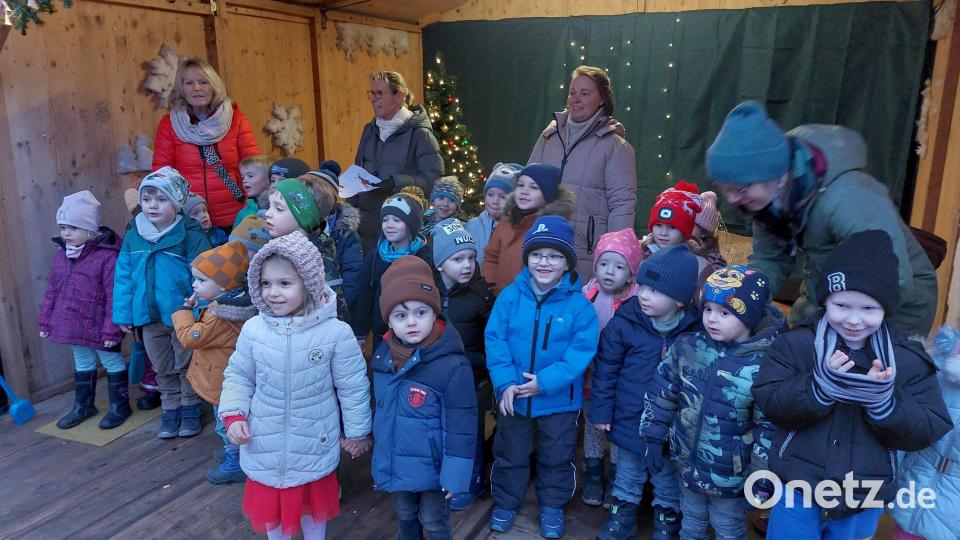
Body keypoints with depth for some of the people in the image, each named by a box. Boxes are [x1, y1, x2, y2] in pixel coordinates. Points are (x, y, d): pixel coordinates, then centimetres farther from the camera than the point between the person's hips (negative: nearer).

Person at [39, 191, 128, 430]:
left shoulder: (107, 256, -20)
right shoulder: (61, 255, 4)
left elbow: (114, 296, -21)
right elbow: (52, 290, 12)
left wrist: (112, 329, -20)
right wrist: (45, 320, 12)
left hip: (98, 327, -7)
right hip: (73, 326, 8)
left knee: (113, 363, 9)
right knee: (82, 364, 22)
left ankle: (120, 406, 24)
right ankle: (83, 406, 38)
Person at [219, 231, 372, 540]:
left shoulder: (336, 332, -20)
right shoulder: (253, 330, -13)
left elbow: (353, 386, -9)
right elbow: (238, 376, 3)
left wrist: (358, 432, -1)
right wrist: (234, 415, -10)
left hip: (314, 444, -2)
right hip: (265, 444, 2)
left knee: (314, 501, 23)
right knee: (269, 504, 22)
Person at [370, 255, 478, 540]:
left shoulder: (452, 366, -26)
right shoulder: (383, 356, -6)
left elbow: (461, 426, -20)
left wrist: (455, 474, -17)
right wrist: (380, 455, 17)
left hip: (432, 469, -5)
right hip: (396, 465, 5)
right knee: (405, 516, 28)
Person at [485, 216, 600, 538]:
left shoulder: (579, 304, -14)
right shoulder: (509, 297, -10)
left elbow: (582, 351, -17)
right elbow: (495, 341, -10)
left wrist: (545, 381, -24)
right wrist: (505, 383, -21)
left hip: (559, 400, -1)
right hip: (513, 396, 1)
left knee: (557, 457, 19)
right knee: (509, 453, 20)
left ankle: (553, 506, 43)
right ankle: (506, 502, 43)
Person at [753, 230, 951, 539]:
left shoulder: (909, 360, -4)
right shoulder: (795, 344, -8)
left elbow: (924, 433, -7)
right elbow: (769, 403, -15)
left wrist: (885, 400, -26)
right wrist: (821, 386, -30)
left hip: (865, 500, 2)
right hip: (797, 488, -2)